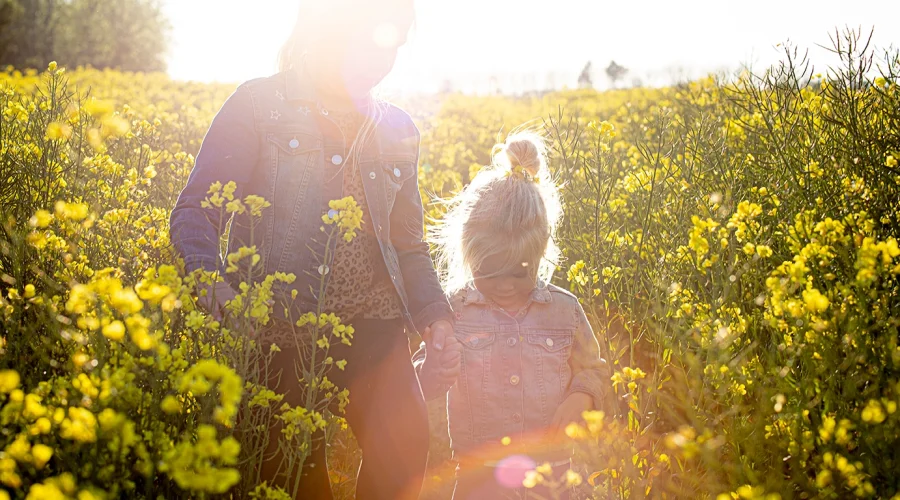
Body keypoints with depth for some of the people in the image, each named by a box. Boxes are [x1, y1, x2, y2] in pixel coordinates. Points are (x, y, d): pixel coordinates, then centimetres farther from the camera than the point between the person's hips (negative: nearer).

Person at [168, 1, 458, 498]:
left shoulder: (397, 130, 14)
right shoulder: (258, 103, 0)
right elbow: (195, 211, -5)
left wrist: (433, 311, 2)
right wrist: (209, 280, -26)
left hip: (367, 320, 3)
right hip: (277, 321, -3)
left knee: (405, 436, -19)